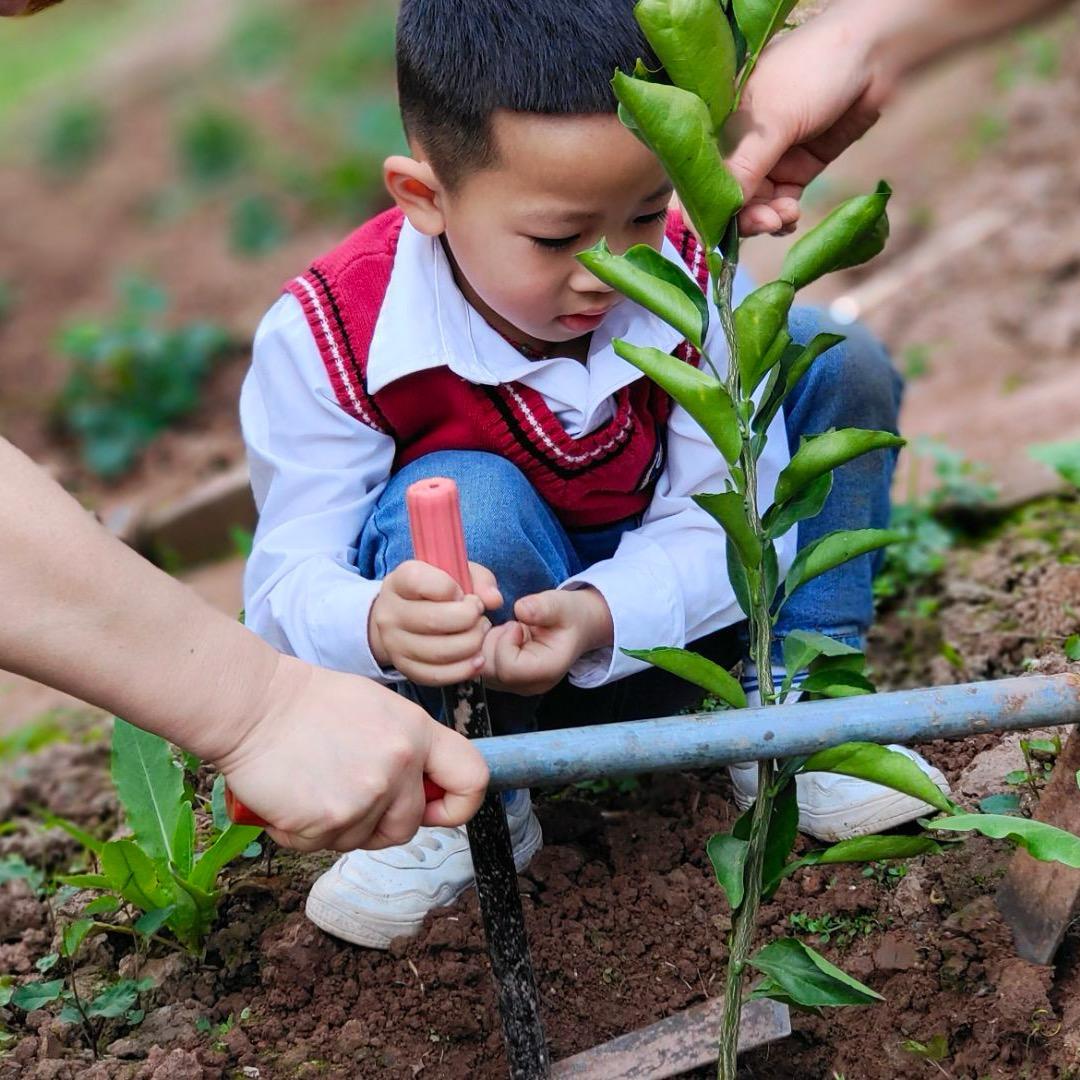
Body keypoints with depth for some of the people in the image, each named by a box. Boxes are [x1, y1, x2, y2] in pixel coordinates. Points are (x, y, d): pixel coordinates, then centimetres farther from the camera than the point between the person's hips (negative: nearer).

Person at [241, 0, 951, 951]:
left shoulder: (689, 282, -17)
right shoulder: (328, 338, -25)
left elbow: (735, 517, -19)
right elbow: (286, 586, -25)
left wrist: (598, 616, -41)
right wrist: (378, 624, -52)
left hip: (650, 619, 3)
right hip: (473, 660, -3)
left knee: (840, 367, -9)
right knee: (460, 506, -38)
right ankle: (459, 808, -12)